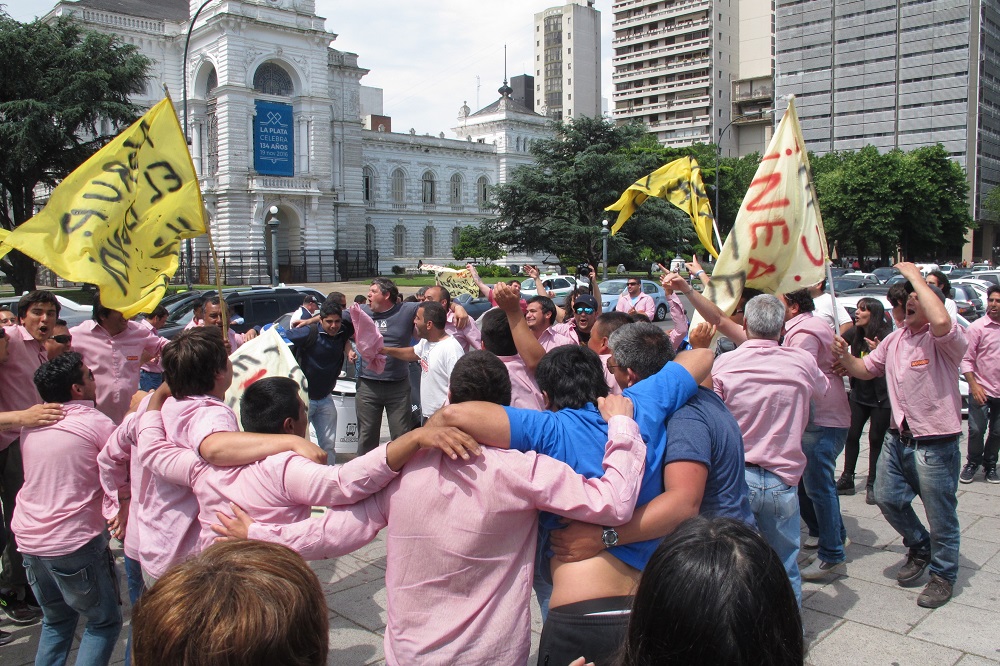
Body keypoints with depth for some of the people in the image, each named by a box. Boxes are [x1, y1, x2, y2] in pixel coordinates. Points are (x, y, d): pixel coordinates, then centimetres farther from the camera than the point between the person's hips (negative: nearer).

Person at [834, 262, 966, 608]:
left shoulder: (946, 340, -14)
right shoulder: (894, 340, 10)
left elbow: (941, 321, -39)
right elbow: (864, 370, 21)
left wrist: (915, 275, -27)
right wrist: (845, 356, -2)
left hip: (935, 444, -7)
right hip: (898, 437, 7)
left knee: (940, 514, 6)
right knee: (887, 498, 16)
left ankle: (943, 575, 28)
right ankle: (919, 547, 41)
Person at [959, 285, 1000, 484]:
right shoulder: (977, 327, -7)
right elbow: (966, 359, -7)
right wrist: (974, 386, -14)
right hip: (981, 390, -3)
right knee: (976, 431, 0)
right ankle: (972, 464, 19)